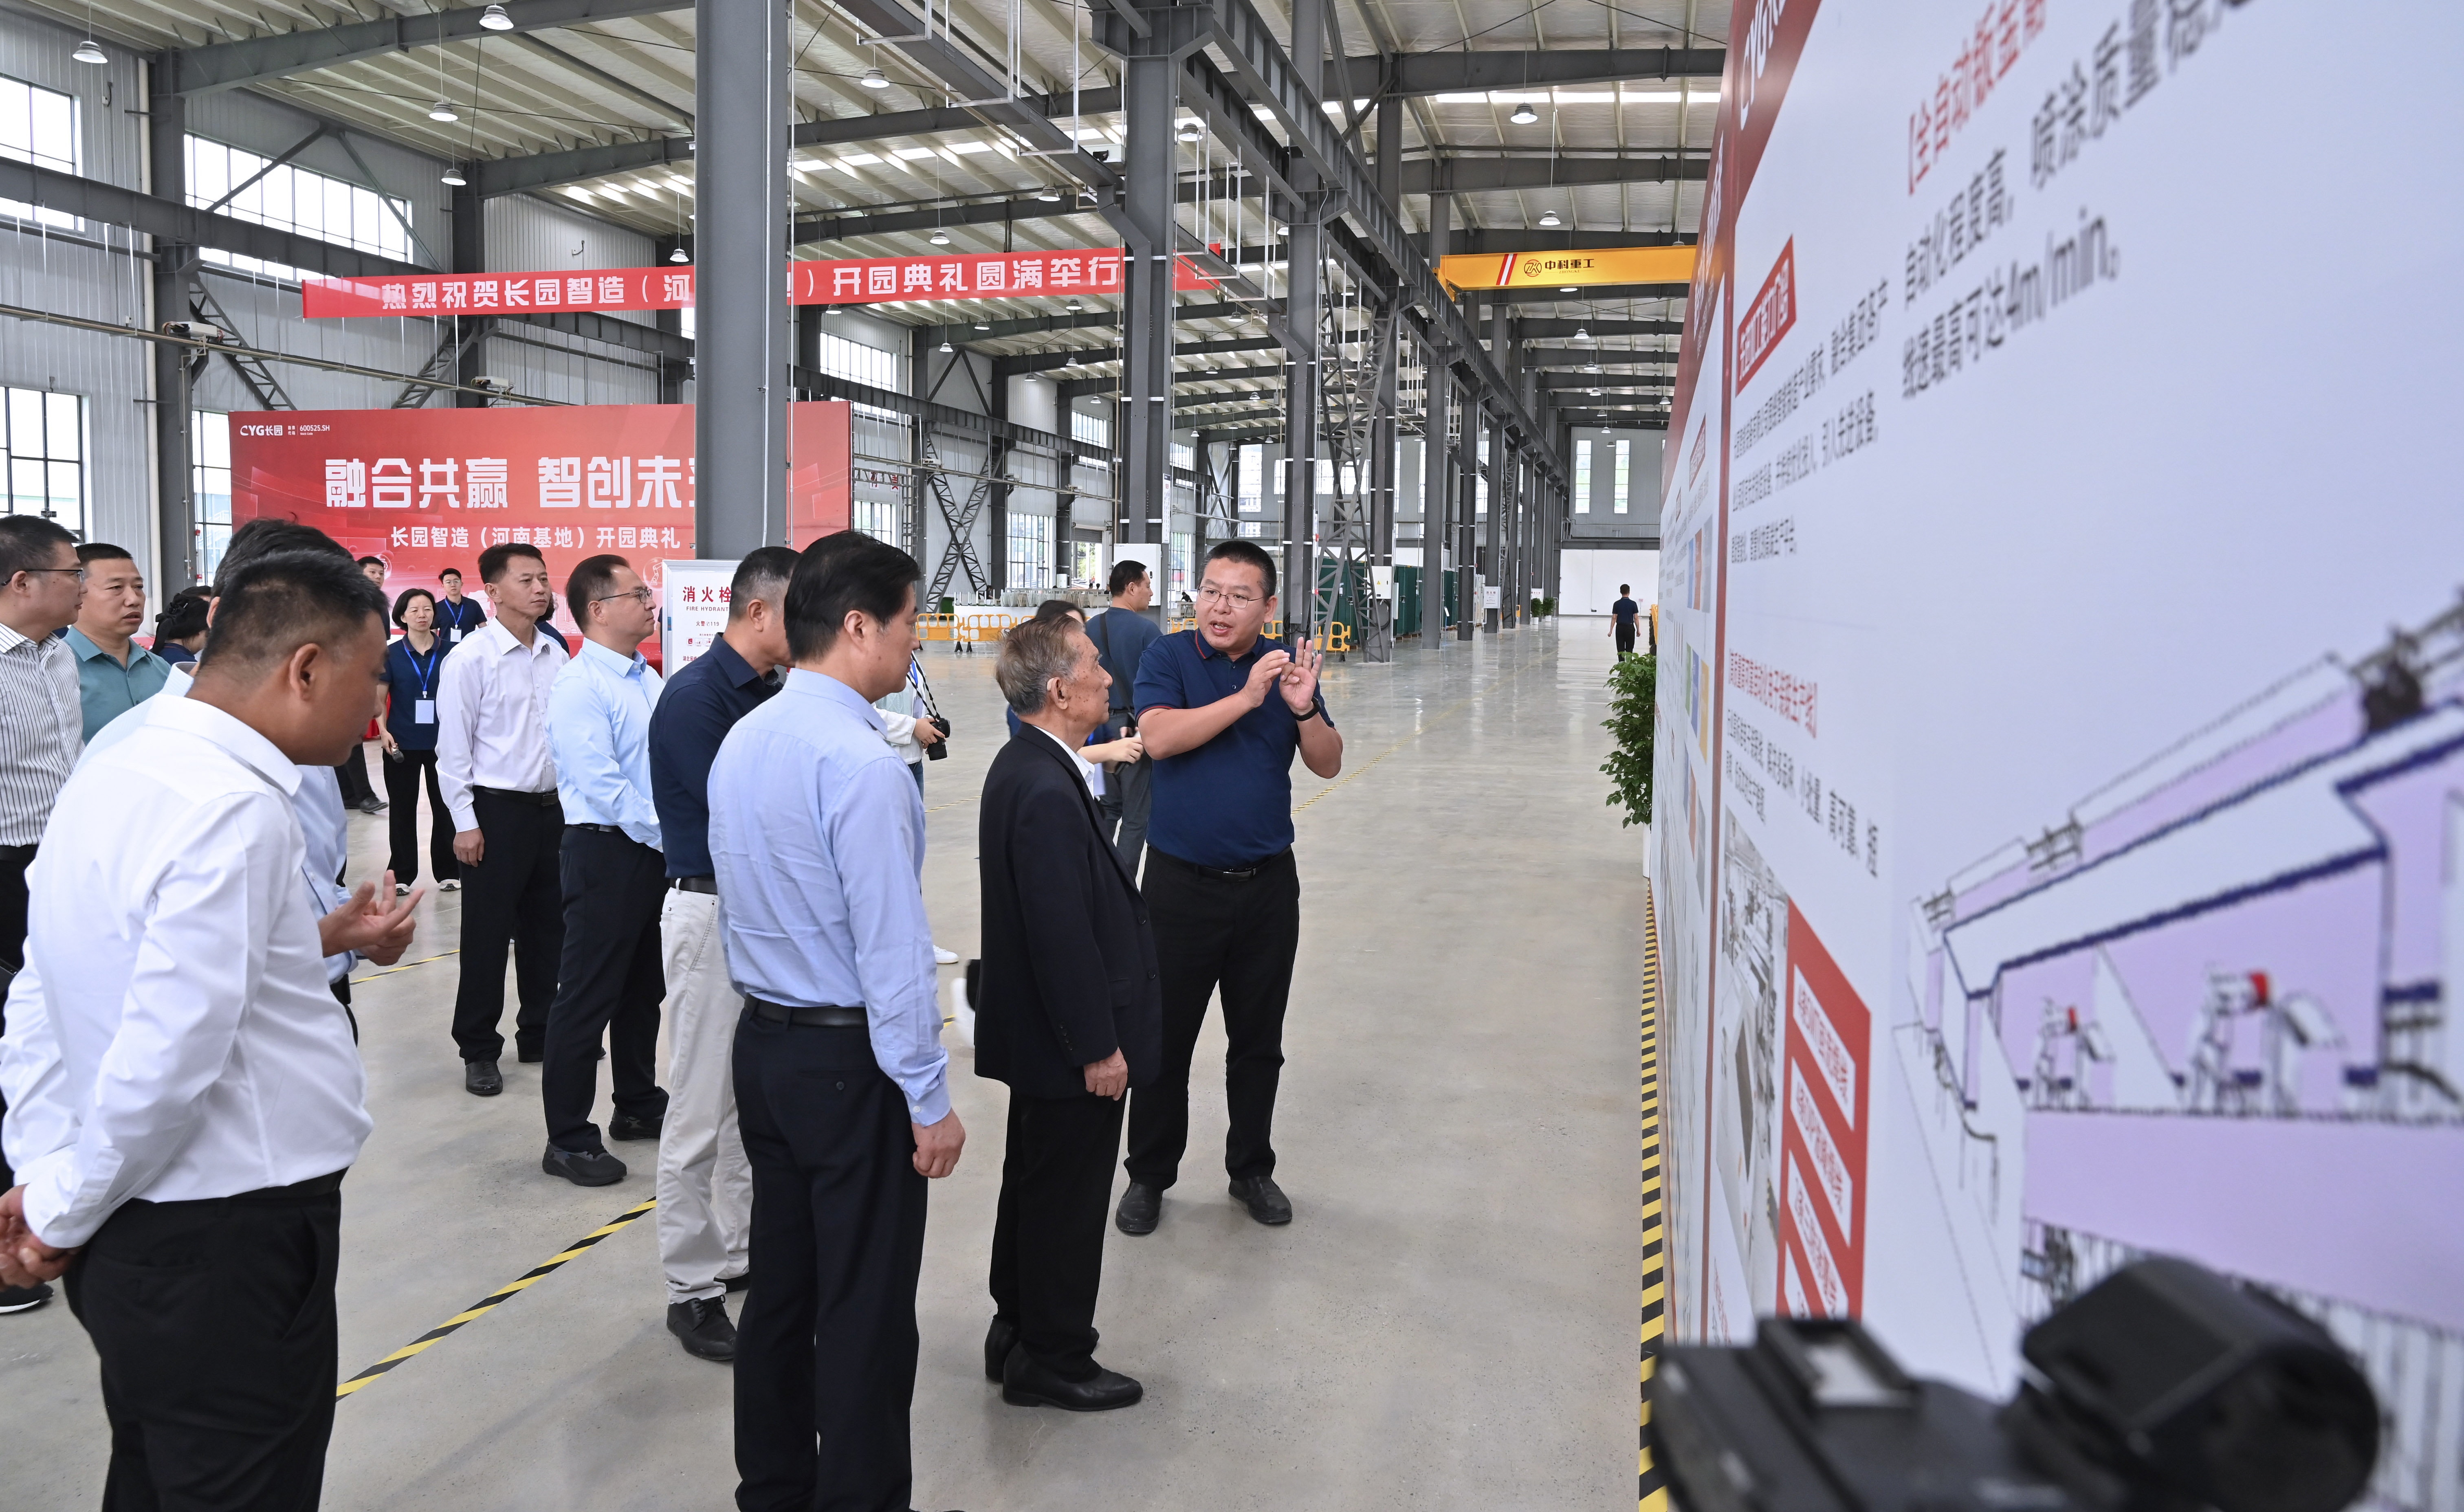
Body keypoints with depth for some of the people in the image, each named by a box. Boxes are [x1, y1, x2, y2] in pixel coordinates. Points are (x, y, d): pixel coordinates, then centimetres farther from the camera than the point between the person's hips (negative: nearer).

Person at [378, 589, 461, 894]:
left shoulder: (450, 651, 1)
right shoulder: (391, 654, 1)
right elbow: (380, 697, 1)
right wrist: (384, 731, -13)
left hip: (443, 741, 0)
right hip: (402, 743, 0)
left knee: (445, 807, 5)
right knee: (403, 809, 7)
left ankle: (448, 871, 16)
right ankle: (402, 874, 16)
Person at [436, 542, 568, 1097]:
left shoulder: (556, 655, 5)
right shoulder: (472, 658, -10)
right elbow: (453, 746, -10)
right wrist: (465, 822, -11)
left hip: (554, 807, 5)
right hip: (497, 809, -5)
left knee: (548, 927, 14)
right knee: (487, 933, 3)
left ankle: (540, 1034, 29)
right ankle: (478, 1051, 16)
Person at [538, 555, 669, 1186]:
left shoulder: (647, 678, 11)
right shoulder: (580, 687, -15)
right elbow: (603, 786, -21)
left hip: (657, 854, 9)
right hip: (607, 854, -9)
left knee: (645, 987, 20)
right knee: (587, 997, 0)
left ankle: (639, 1106, 36)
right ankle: (568, 1140, 10)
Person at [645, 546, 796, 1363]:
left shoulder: (770, 692, 9)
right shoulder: (695, 697, -17)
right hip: (714, 912, -8)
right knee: (702, 1112, 1)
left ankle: (747, 1250, 31)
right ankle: (693, 1289, 12)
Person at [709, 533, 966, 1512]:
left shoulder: (741, 742, 6)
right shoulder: (861, 764, -22)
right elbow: (892, 949, -22)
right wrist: (930, 1101, -15)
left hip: (764, 1040, 9)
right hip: (850, 1060, -9)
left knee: (779, 1283, 19)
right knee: (867, 1310, 5)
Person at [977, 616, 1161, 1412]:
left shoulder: (1024, 767, 5)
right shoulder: (1048, 793, -27)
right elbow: (1064, 936, -27)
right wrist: (1100, 1047, -21)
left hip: (1038, 1035, 10)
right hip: (1068, 1046, -10)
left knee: (1036, 1182, 22)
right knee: (1068, 1197, 6)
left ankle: (1020, 1328, 39)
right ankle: (1052, 1360, 23)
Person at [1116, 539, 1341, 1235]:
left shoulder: (1286, 662, 3)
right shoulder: (1169, 657, -4)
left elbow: (1329, 764, 0)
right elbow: (1159, 736, -21)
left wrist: (1303, 710, -19)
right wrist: (1245, 698, -25)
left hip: (1267, 884, 3)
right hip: (1181, 883, -2)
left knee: (1258, 1041, 14)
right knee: (1165, 1038, 6)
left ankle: (1252, 1167, 31)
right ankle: (1149, 1176, 23)